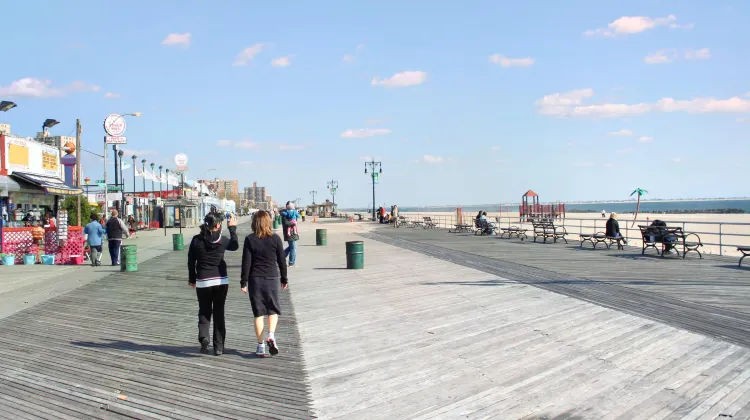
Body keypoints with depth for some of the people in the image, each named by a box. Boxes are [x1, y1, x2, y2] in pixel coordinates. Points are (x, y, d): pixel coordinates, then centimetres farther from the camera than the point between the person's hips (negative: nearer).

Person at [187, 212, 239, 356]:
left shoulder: (196, 240, -5)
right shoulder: (222, 240, -7)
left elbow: (191, 261, 2)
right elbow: (235, 246, 14)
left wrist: (192, 279, 14)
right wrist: (233, 228, 22)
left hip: (202, 282, 0)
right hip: (221, 281, 0)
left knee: (204, 312, 15)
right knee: (219, 313, 9)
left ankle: (203, 337, -9)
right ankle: (218, 347, 11)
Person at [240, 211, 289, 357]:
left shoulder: (249, 239, -5)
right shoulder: (275, 239, -3)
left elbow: (246, 262, -5)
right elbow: (282, 261, 1)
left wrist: (243, 282, 1)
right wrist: (284, 279, 13)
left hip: (255, 279, 0)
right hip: (272, 279, 0)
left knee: (258, 313, 8)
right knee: (273, 310, 16)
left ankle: (260, 345, 9)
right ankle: (271, 335, -7)